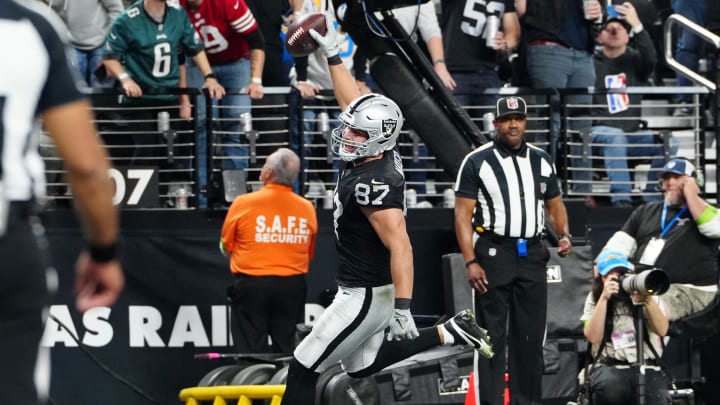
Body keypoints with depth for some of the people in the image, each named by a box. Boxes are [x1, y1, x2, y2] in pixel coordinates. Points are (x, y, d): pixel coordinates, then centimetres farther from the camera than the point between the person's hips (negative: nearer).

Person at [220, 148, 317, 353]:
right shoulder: (307, 209, -1)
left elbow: (225, 247, 4)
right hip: (292, 286, 2)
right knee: (289, 351, 6)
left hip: (251, 284, -2)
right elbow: (309, 254, 10)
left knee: (251, 351, 2)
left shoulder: (243, 203, -8)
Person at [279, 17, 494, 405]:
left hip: (365, 297, -10)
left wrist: (403, 309, -36)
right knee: (362, 366, 25)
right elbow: (355, 104, 14)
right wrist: (331, 54, 16)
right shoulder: (376, 155, -2)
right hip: (364, 289, 10)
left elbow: (400, 247, -31)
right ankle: (447, 333, 20)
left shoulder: (374, 183, -26)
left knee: (302, 372, -4)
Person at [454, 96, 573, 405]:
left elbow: (555, 205, 19)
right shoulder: (477, 162, -3)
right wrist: (471, 262, -14)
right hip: (493, 253, -4)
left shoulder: (541, 160, 11)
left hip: (532, 255, 4)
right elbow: (463, 214, -6)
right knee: (491, 336, -4)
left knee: (531, 336, 6)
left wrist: (563, 235, -2)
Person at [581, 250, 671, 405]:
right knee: (611, 391, -37)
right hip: (609, 367, -1)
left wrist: (648, 299, -18)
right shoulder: (594, 298, 10)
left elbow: (662, 330, -3)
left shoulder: (647, 292, 10)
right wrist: (604, 298, -11)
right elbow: (593, 337, -5)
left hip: (647, 368, 1)